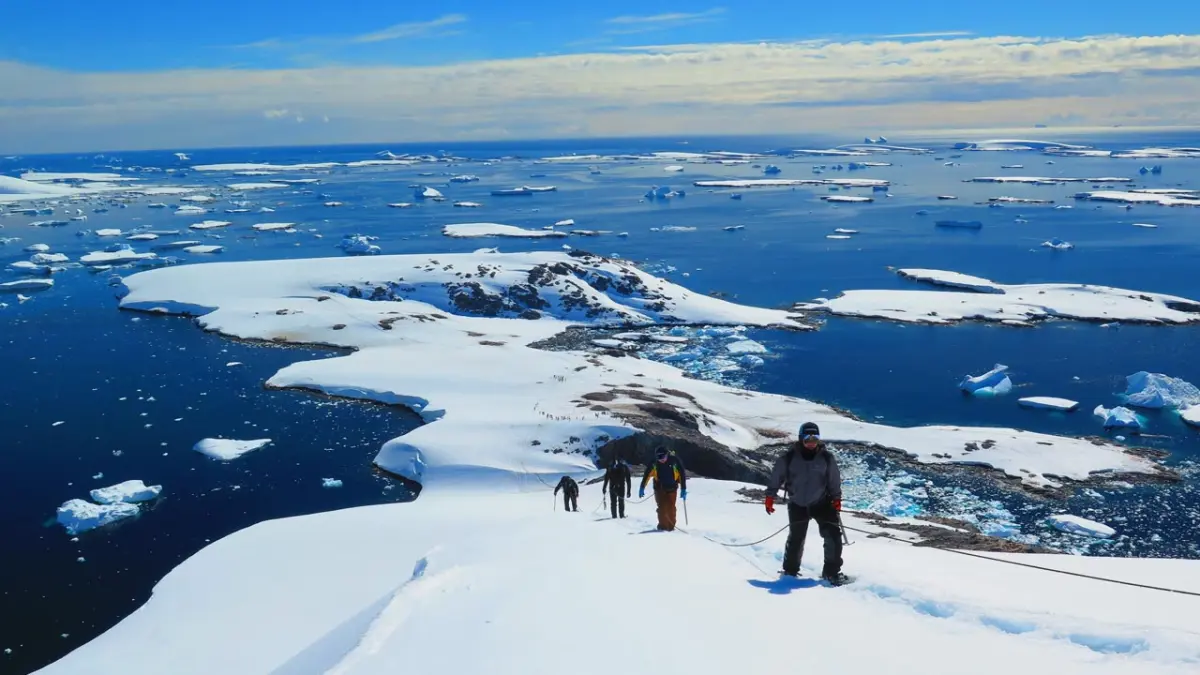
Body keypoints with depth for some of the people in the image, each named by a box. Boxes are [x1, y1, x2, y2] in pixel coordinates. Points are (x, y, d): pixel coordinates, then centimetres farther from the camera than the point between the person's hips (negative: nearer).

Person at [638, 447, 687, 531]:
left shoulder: (675, 461, -16)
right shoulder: (654, 463, -12)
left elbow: (682, 474, -10)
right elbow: (646, 475, -4)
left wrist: (683, 489, -11)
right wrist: (642, 488, -4)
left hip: (672, 488, -1)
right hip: (659, 488, 1)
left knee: (671, 508, -6)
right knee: (662, 507, -8)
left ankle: (671, 526, 6)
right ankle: (663, 526, 1)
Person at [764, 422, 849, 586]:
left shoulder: (826, 457, -7)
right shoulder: (789, 457, -11)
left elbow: (834, 480, 4)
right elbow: (776, 476, -3)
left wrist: (836, 498, 1)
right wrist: (770, 496, -2)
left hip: (822, 503, 1)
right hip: (798, 505, 0)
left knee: (833, 535, -10)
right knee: (796, 538, 12)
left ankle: (831, 571, 6)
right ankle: (790, 571, 33)